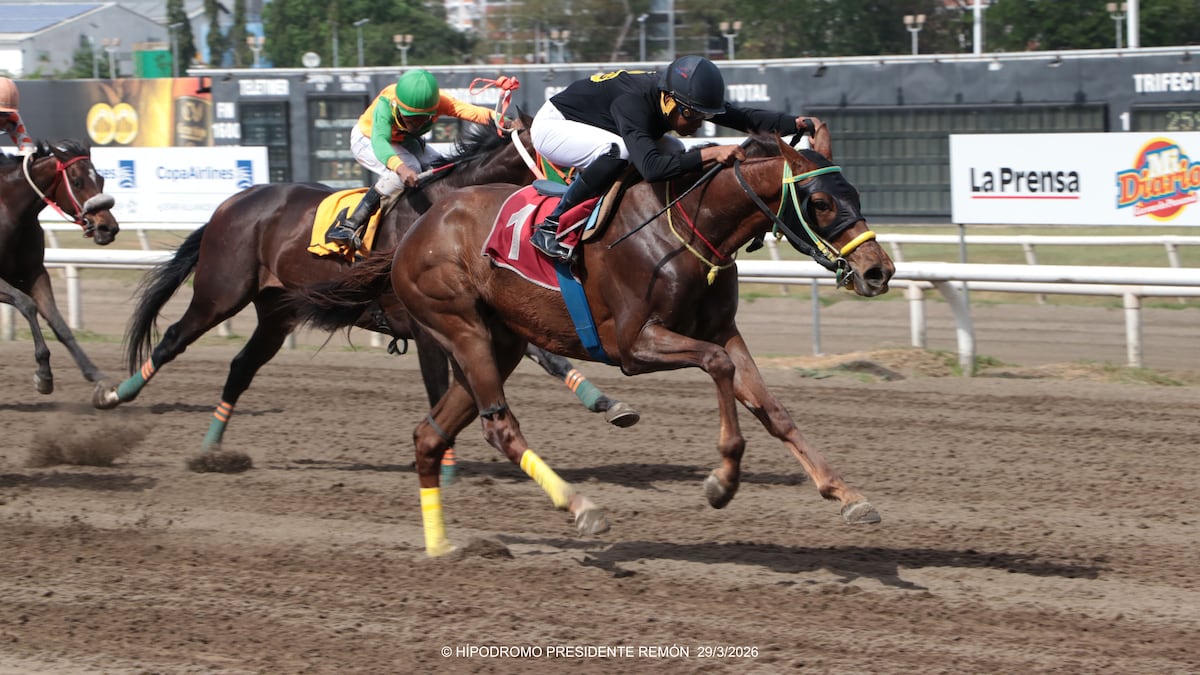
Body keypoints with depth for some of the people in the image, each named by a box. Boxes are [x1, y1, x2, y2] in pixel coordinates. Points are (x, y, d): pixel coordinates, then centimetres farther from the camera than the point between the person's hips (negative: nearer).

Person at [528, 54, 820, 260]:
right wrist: (709, 154, -55)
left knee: (674, 153, -2)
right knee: (617, 150, -36)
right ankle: (551, 226, -27)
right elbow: (651, 167, -51)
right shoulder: (633, 104, -40)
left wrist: (796, 123, -28)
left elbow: (745, 117, -15)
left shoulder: (686, 99, -15)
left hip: (597, 131, 9)